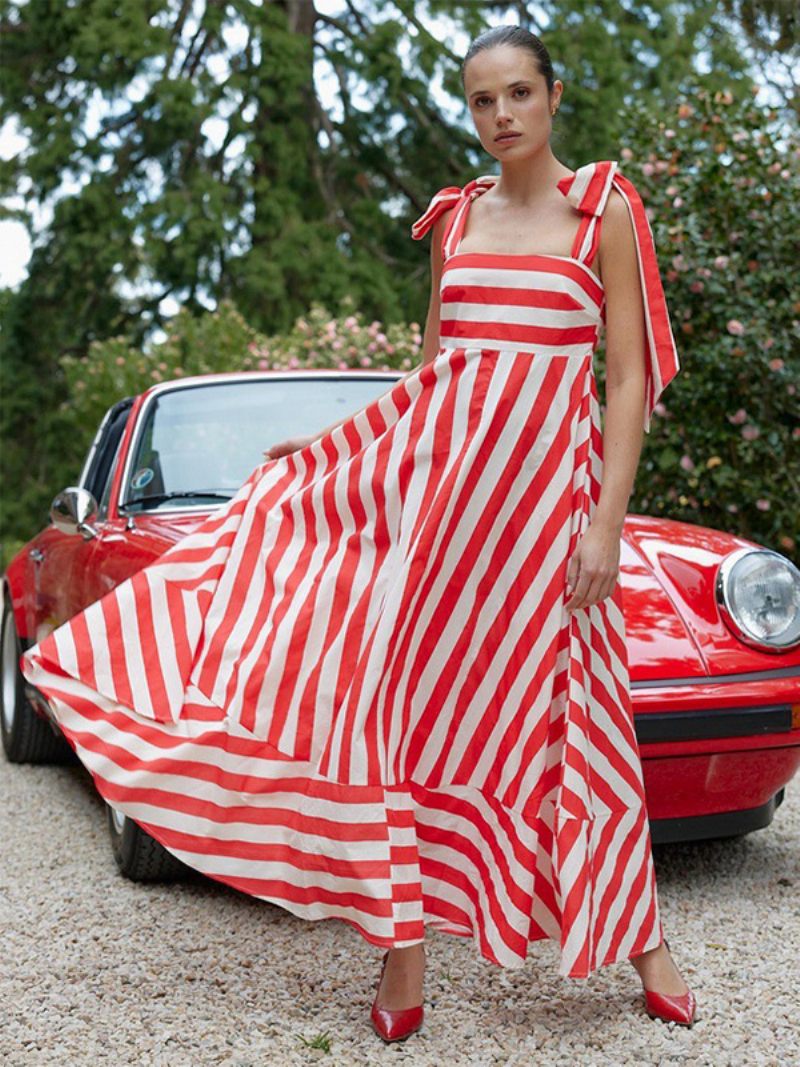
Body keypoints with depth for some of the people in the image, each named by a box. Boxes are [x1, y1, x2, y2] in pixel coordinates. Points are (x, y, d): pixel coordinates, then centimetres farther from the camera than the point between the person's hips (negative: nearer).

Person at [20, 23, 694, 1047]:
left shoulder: (605, 210, 1)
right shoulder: (454, 216, 12)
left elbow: (630, 375, -4)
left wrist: (607, 521, -11)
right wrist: (324, 436, 18)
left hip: (551, 479, -4)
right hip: (439, 468, 4)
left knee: (572, 715, 1)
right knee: (403, 693, 0)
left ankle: (641, 943, 19)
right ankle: (403, 958, 10)